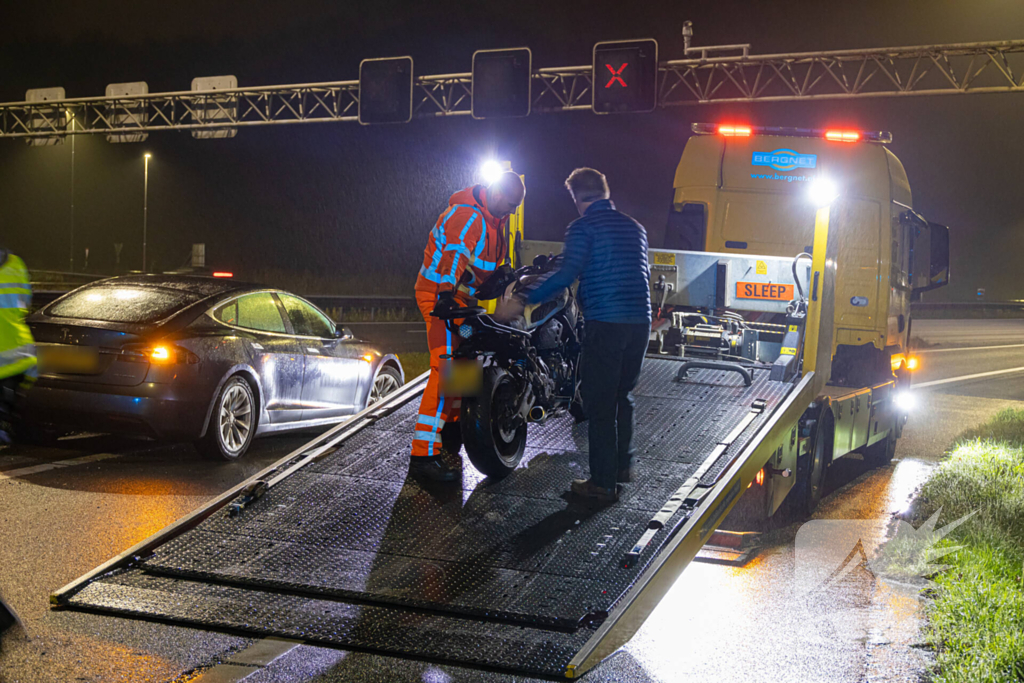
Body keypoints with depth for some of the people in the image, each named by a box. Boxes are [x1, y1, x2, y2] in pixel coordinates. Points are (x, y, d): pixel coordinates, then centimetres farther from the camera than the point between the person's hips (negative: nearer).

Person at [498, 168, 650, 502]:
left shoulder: (582, 227, -5)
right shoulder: (634, 227, 16)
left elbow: (568, 274, -18)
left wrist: (522, 303, -17)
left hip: (605, 324, -7)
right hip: (640, 323, 7)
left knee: (599, 403, -1)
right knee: (623, 396, 21)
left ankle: (603, 482, 1)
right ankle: (622, 465, 32)